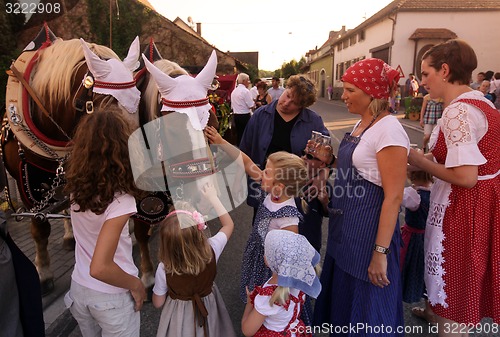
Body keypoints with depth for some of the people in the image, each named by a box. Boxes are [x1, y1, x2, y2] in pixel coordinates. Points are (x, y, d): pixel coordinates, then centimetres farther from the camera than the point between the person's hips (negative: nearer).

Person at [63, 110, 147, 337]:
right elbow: (99, 268, -33)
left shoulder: (77, 185, -10)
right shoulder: (121, 201, -30)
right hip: (112, 297, -6)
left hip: (79, 289, 6)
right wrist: (135, 285, -15)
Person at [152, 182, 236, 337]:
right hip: (209, 308, 2)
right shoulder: (211, 251, -30)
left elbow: (158, 303, -14)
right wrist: (213, 197, -5)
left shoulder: (164, 269, -32)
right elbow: (229, 224, -10)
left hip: (180, 316, -1)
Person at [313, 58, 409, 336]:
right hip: (346, 223, 9)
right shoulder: (363, 124, 7)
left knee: (366, 307, 11)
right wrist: (329, 159, 1)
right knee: (342, 294, 25)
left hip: (369, 228, -9)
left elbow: (394, 196, -22)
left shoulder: (388, 130, -20)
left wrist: (381, 252, -22)